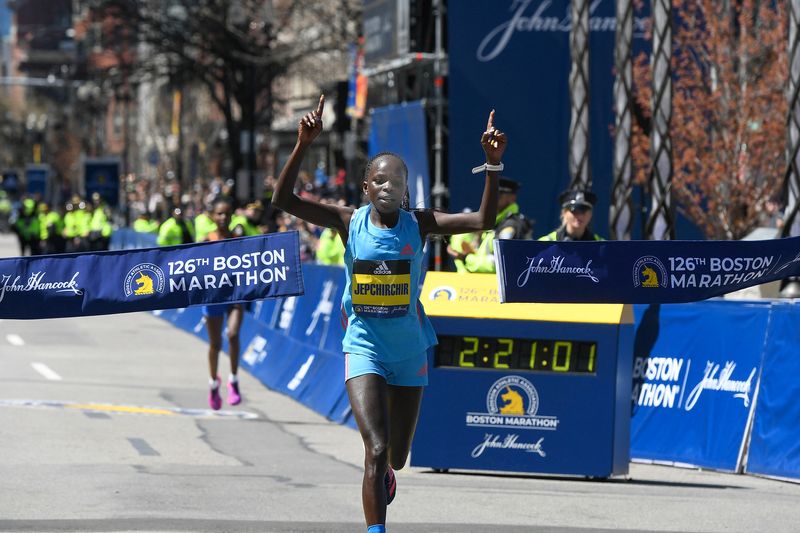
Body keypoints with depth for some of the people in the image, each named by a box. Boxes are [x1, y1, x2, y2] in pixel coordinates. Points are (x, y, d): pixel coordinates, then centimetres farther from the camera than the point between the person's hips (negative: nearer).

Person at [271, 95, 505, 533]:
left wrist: (493, 165, -24)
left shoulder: (418, 225, -5)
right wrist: (303, 146, -26)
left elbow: (483, 220, -14)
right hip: (364, 348, -2)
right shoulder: (349, 222, -6)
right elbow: (283, 200, -15)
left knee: (396, 457, 13)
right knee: (376, 448, -19)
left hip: (409, 350, 2)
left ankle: (384, 475, 51)